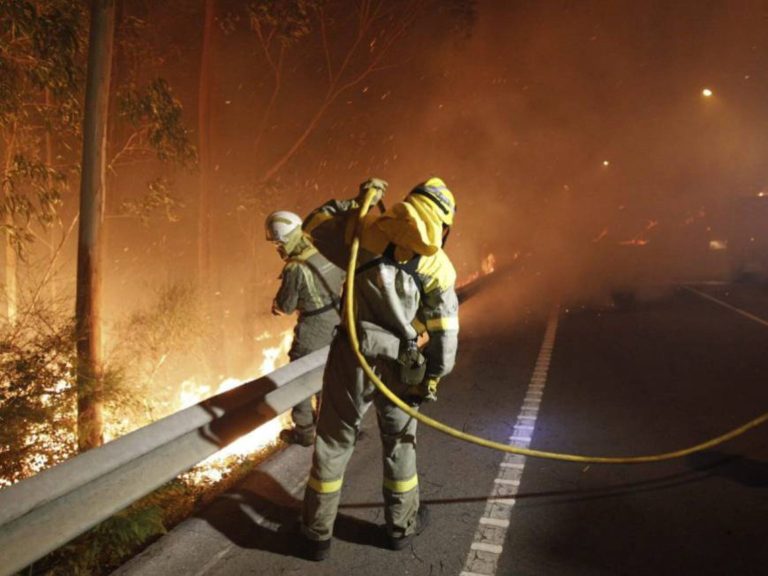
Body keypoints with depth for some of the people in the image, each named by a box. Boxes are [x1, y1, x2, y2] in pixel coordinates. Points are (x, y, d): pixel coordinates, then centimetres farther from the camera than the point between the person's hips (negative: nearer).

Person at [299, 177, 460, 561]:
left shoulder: (368, 229, -3)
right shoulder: (438, 266, -3)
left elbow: (316, 228, 9)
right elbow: (445, 332, -4)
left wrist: (355, 204, 17)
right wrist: (433, 376, 7)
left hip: (352, 354, 0)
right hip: (400, 366, 0)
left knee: (334, 442, 13)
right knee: (399, 443, 20)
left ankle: (317, 534, 25)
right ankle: (402, 525, 37)